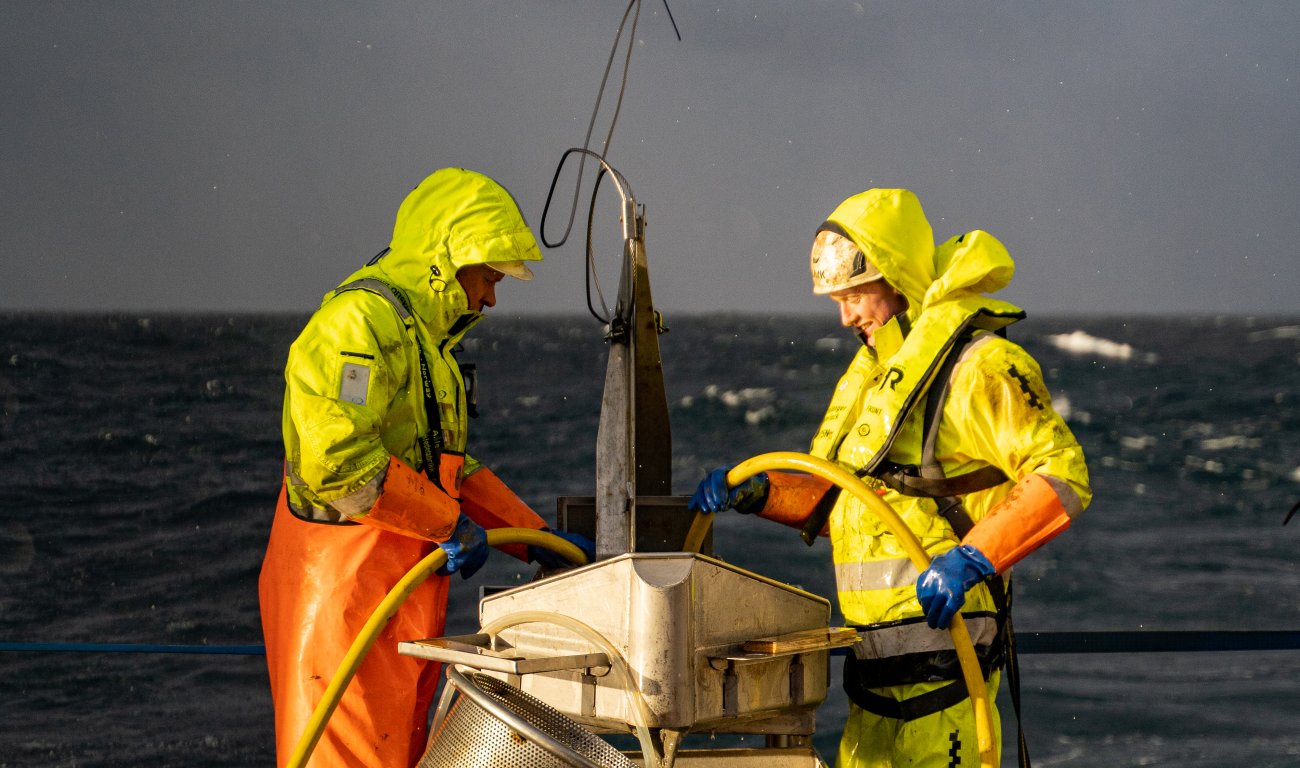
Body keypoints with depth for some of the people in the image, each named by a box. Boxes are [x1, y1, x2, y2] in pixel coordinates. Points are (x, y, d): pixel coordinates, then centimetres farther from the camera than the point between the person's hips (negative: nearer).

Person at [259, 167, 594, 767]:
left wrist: (539, 540, 17)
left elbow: (451, 467, 26)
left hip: (398, 593, 11)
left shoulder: (420, 336, 23)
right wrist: (450, 523, -19)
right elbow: (335, 457, -25)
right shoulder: (361, 319, -13)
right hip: (346, 584, -11)